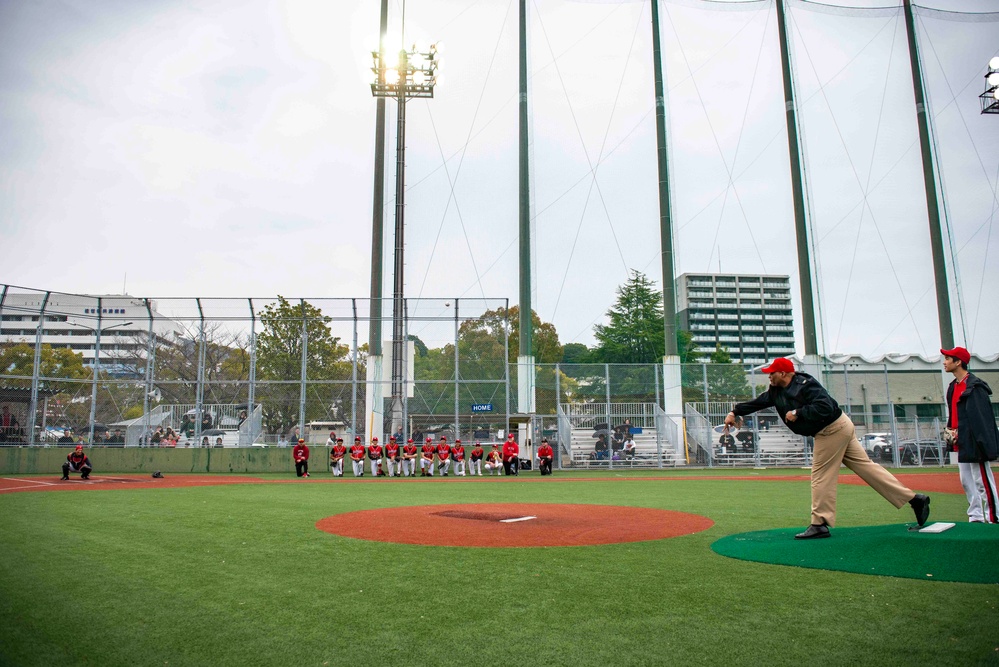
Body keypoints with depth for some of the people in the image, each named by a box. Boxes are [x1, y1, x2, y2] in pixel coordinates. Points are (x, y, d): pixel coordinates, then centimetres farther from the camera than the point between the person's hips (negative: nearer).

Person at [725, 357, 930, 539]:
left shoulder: (804, 385, -22)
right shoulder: (776, 391, 6)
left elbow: (825, 407, -31)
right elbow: (758, 402, 11)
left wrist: (797, 413, -25)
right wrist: (735, 412, 3)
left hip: (832, 430, -9)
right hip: (839, 428, 9)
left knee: (821, 477, -5)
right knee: (864, 465, 10)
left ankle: (820, 524, 1)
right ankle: (914, 499, 14)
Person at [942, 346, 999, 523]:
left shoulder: (975, 385, -13)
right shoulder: (953, 386, 15)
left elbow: (981, 416, -18)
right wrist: (951, 429, 7)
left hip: (973, 442, -10)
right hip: (961, 442, 10)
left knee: (982, 481, -5)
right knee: (966, 481, 13)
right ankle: (976, 518, 20)